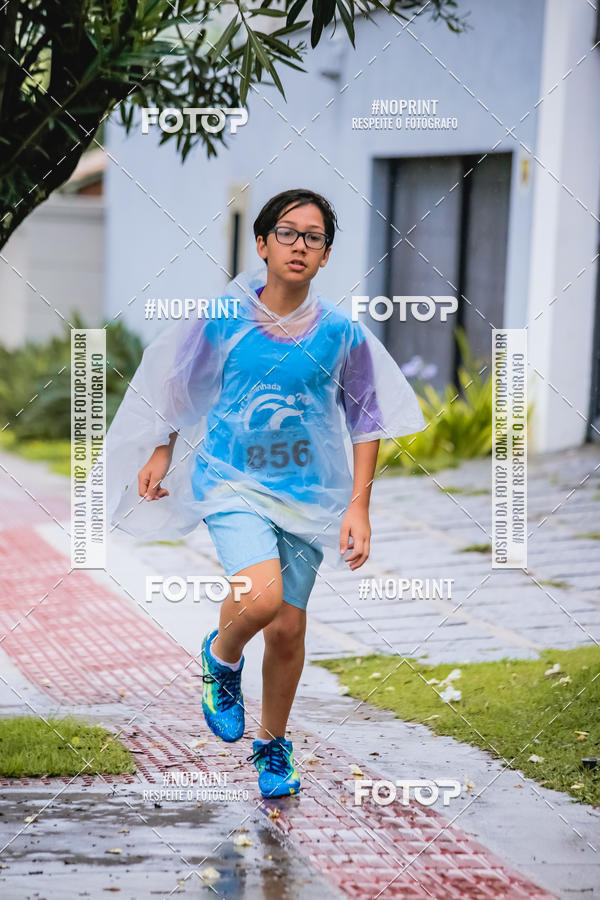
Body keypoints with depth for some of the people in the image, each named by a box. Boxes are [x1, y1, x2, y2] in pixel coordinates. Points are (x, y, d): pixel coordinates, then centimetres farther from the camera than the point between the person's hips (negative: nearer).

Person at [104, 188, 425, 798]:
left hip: (307, 493, 2)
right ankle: (220, 658, 10)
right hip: (230, 480, -2)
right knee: (261, 596, -26)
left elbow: (366, 421, 4)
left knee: (288, 628, 6)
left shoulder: (341, 332, -5)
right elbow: (180, 380, 13)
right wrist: (163, 451, 17)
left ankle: (273, 745, 31)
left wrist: (359, 506, -1)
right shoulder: (223, 317, -6)